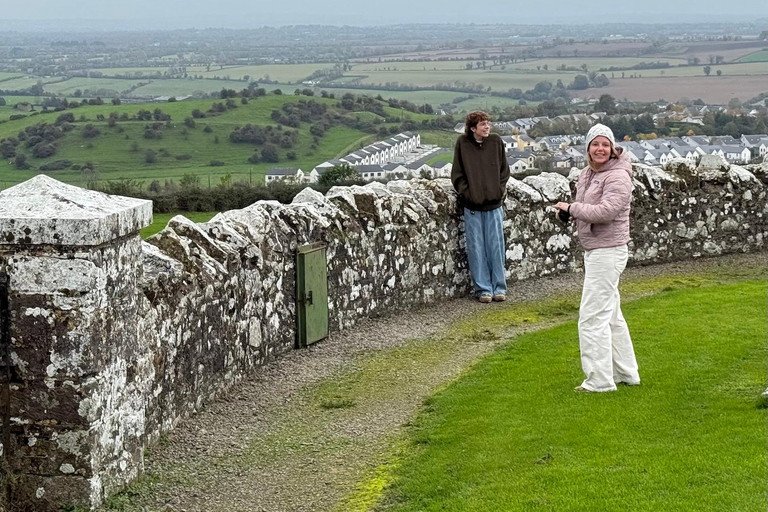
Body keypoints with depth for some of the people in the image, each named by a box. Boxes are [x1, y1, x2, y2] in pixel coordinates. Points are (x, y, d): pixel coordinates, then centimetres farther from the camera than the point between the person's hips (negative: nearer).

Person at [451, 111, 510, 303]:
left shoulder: (496, 141, 2)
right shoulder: (462, 143, -2)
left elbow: (504, 170, 9)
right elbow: (457, 174, 3)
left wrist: (500, 191, -2)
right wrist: (466, 193, -8)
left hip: (494, 204, 1)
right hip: (472, 206, -1)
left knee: (496, 247, 4)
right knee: (476, 249, 2)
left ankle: (499, 287, 13)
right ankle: (483, 289, 10)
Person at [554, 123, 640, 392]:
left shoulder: (618, 177, -17)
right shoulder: (587, 173, 11)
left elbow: (605, 211, -29)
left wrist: (571, 207, -17)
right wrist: (567, 211, 2)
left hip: (608, 251, -10)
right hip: (594, 250, 10)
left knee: (593, 317, -9)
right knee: (610, 315, 17)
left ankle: (600, 380, -3)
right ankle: (626, 373, 28)